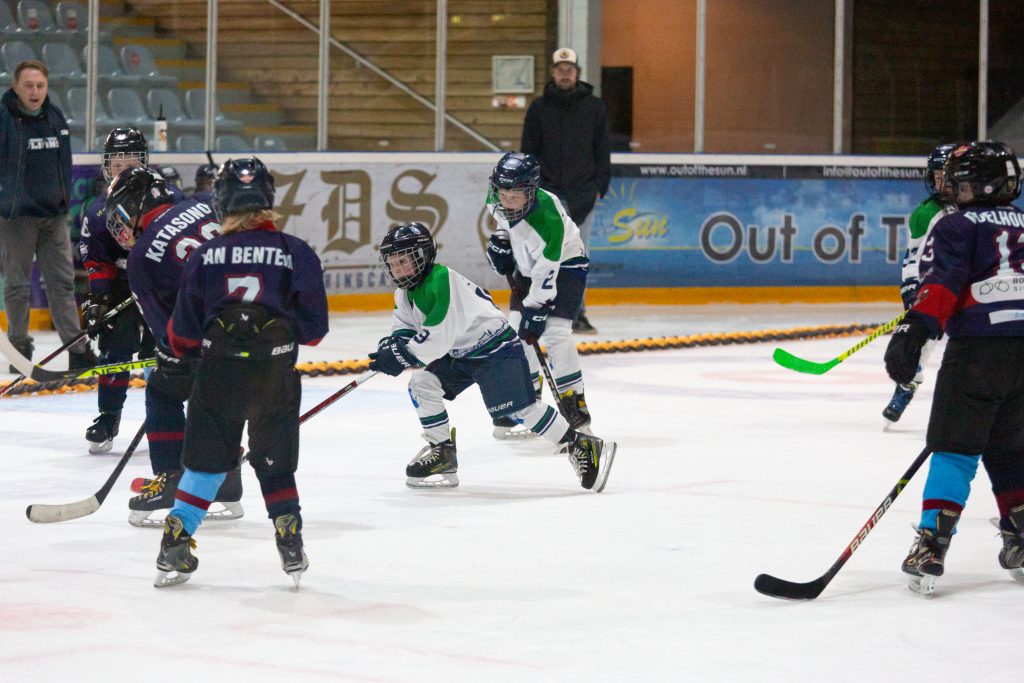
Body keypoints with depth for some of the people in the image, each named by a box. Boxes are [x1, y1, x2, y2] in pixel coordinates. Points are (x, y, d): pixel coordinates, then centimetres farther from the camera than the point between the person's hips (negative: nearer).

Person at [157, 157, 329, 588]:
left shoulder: (205, 256, 1)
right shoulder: (297, 253, -2)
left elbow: (184, 334, 4)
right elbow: (314, 329, 0)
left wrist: (187, 351, 26)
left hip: (218, 374, 0)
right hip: (276, 376, 0)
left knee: (206, 459, 12)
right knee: (275, 462, 15)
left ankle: (176, 542, 7)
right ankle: (290, 544, 10)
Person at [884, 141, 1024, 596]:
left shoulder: (958, 226, 2)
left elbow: (941, 282, -14)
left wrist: (915, 330, -23)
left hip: (977, 348, -5)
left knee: (954, 450, -5)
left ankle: (931, 544, -16)